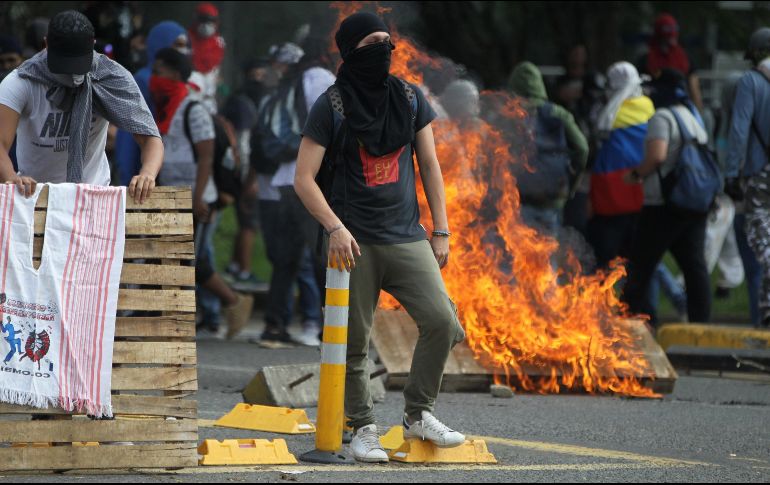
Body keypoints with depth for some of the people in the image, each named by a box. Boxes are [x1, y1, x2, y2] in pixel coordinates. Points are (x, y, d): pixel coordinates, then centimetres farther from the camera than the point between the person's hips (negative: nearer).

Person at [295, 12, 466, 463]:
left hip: (407, 237, 3)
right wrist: (335, 228, -17)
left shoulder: (410, 97, 8)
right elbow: (304, 179, -5)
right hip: (354, 242, -3)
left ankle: (419, 414, 4)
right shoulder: (331, 106, -3)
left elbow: (429, 166, 13)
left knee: (443, 321, -12)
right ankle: (364, 428, 13)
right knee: (354, 341, -1)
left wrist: (441, 230, 8)